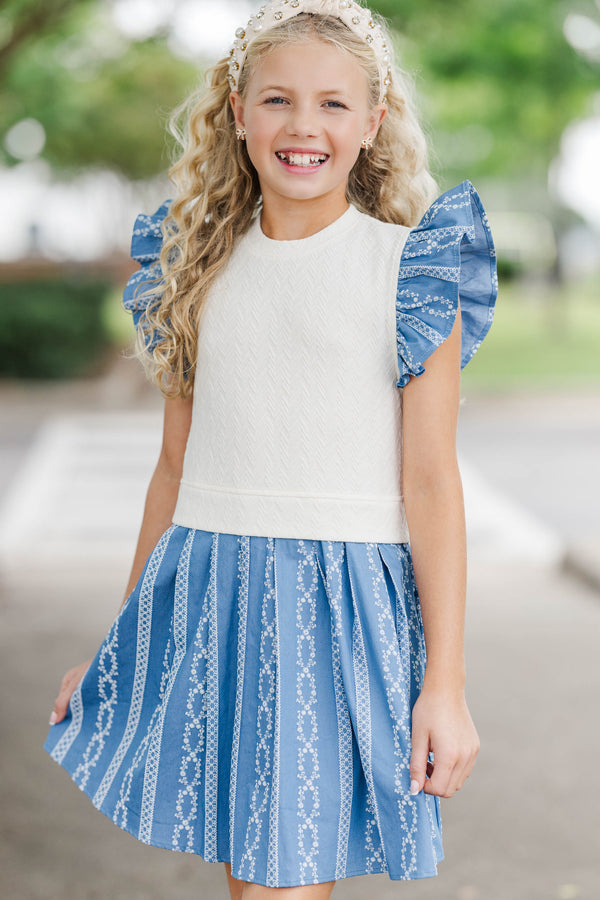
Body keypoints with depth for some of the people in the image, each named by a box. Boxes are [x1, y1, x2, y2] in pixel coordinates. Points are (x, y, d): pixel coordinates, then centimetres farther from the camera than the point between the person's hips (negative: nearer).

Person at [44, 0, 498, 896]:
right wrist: (118, 645, 18)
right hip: (205, 601, 4)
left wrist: (446, 684, -9)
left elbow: (429, 481, -6)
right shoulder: (201, 266, 9)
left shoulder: (410, 266, -3)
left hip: (341, 604, -4)